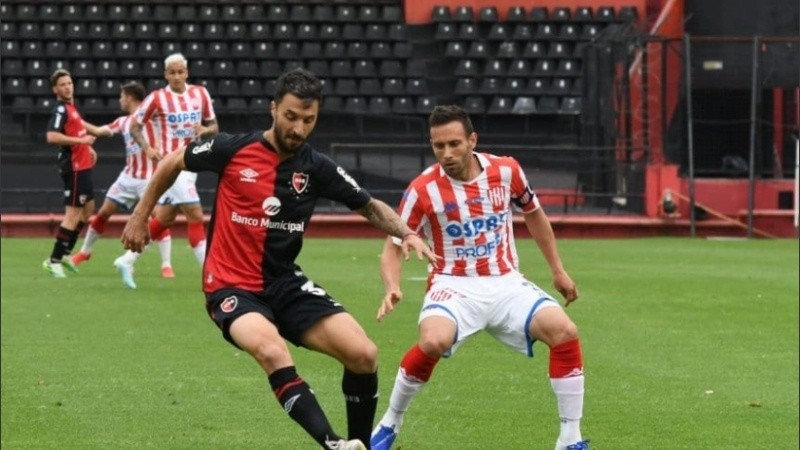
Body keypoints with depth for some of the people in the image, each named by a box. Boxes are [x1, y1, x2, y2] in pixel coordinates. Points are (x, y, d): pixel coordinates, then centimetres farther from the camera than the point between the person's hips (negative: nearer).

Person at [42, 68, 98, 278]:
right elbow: (52, 136, -29)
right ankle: (54, 260, -7)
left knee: (88, 208, 19)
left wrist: (87, 147, 17)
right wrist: (81, 140, -25)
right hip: (73, 167, -10)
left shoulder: (71, 106, 14)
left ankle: (65, 253, 24)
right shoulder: (60, 109, -16)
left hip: (82, 165, 10)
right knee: (73, 213, -10)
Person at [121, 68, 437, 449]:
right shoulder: (233, 149, -8)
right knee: (273, 352, -37)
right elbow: (173, 163, 9)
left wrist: (406, 233, -8)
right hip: (231, 286, -4)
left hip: (285, 283, 4)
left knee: (364, 355, -15)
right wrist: (140, 216, 14)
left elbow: (369, 206, 11)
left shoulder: (317, 167, -1)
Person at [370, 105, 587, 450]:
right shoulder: (423, 189, -11)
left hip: (506, 284, 3)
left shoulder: (506, 171, -3)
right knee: (433, 341, -35)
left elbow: (533, 214, 17)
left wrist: (557, 270, 20)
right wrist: (392, 288, -25)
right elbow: (393, 247, -5)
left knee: (564, 332, -21)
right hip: (454, 286, -3)